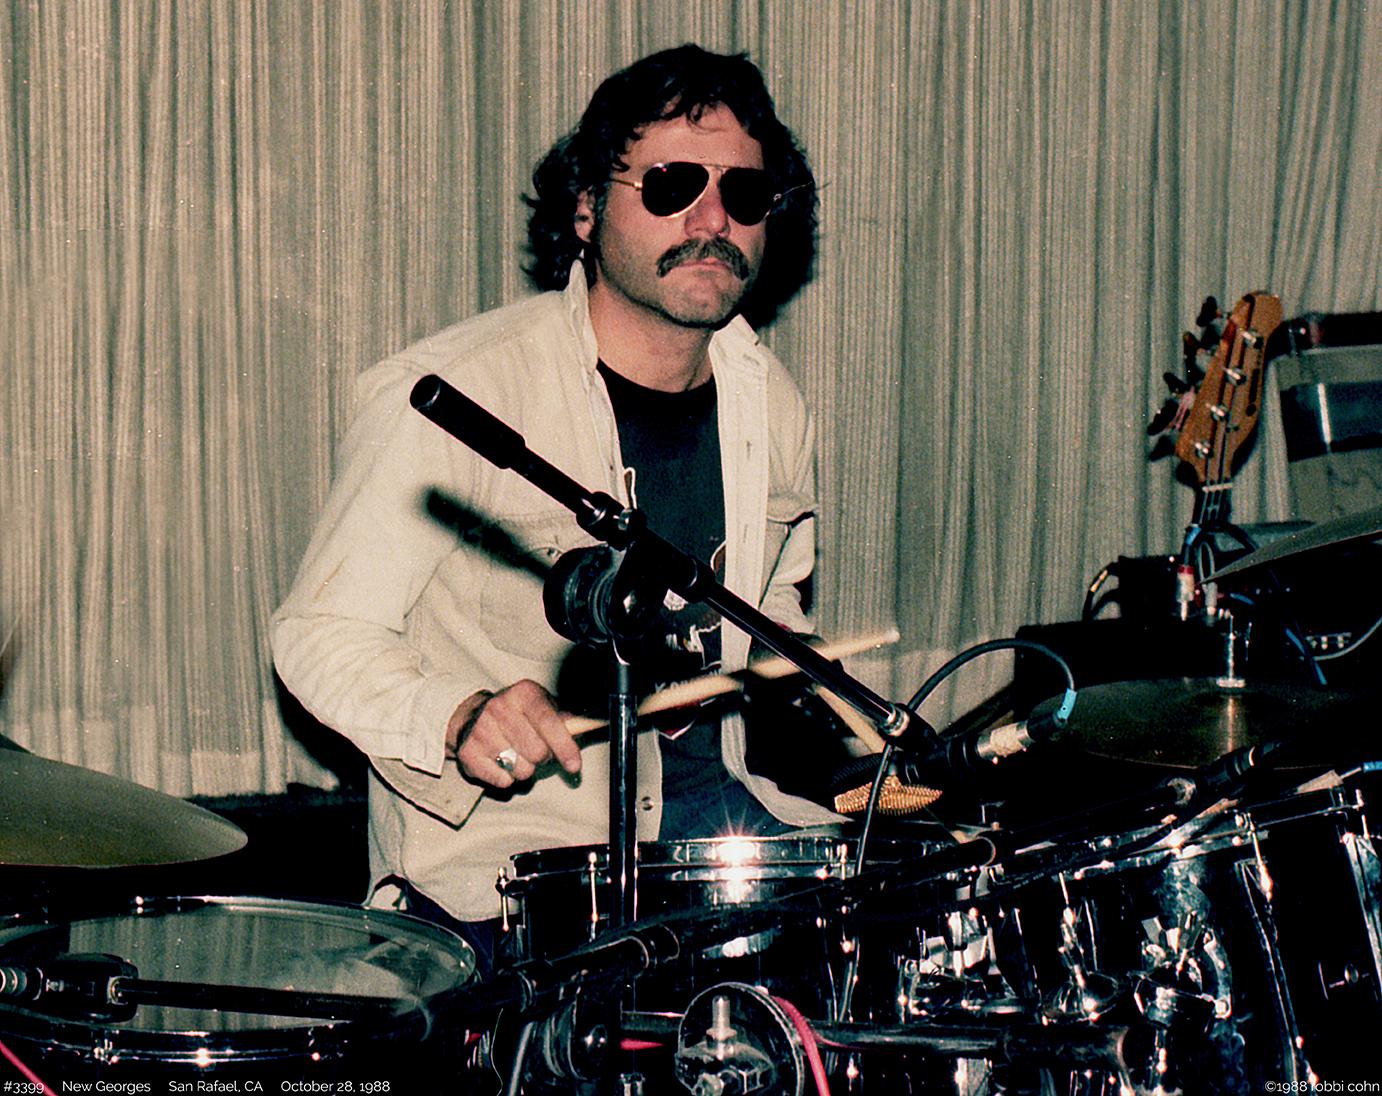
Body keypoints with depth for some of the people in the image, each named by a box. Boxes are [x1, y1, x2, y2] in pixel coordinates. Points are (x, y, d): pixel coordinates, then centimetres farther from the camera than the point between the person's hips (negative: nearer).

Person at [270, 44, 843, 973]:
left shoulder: (769, 405, 6)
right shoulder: (452, 396, -16)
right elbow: (323, 634, -13)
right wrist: (459, 720, -31)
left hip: (718, 802, 7)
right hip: (504, 844, -7)